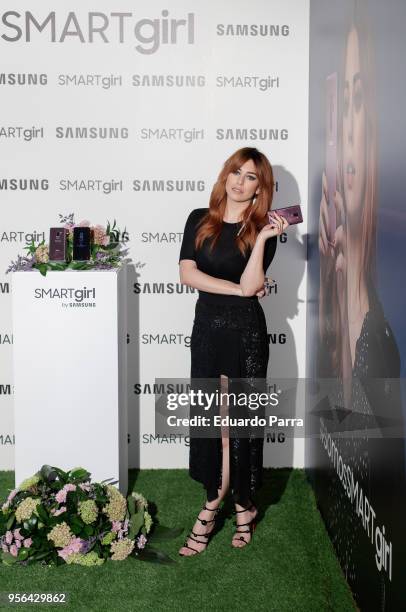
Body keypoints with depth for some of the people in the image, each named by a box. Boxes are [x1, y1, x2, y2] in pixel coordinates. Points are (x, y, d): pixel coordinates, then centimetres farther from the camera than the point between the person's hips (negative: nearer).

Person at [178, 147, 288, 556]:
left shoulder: (263, 230, -3)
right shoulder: (200, 220, 5)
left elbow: (250, 285, -15)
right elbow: (187, 274, -6)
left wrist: (263, 238, -20)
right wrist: (239, 289, -10)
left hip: (246, 330, -3)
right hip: (207, 326, 3)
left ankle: (242, 502, 19)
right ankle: (216, 498, 18)